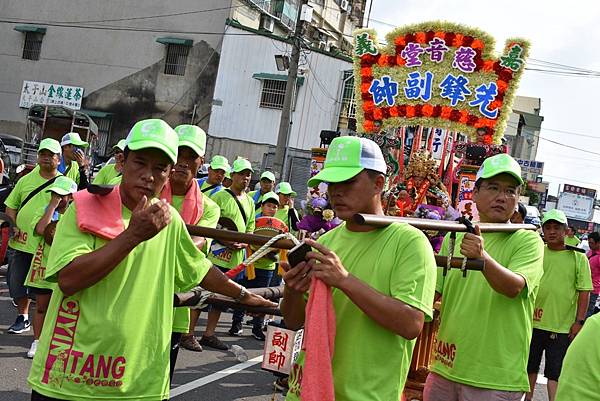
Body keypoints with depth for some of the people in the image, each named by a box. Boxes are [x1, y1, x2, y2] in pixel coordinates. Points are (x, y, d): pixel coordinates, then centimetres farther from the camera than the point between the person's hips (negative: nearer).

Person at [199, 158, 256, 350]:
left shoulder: (250, 202, 15)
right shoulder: (220, 196, -5)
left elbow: (250, 226, 20)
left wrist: (244, 243, -1)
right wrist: (224, 241, -20)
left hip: (236, 257, 7)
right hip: (216, 254, -6)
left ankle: (209, 334, 22)